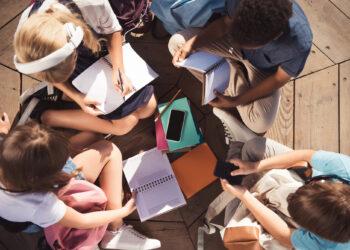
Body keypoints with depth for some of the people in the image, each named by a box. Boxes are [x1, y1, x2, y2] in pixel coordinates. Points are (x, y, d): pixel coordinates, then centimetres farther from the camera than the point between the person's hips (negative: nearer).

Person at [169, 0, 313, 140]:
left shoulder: (299, 43, -41)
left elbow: (279, 79, -21)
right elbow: (225, 23, -13)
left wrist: (236, 101, -20)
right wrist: (192, 43, -27)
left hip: (263, 68, -2)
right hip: (233, 44, 3)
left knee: (260, 125, -19)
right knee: (177, 42, -10)